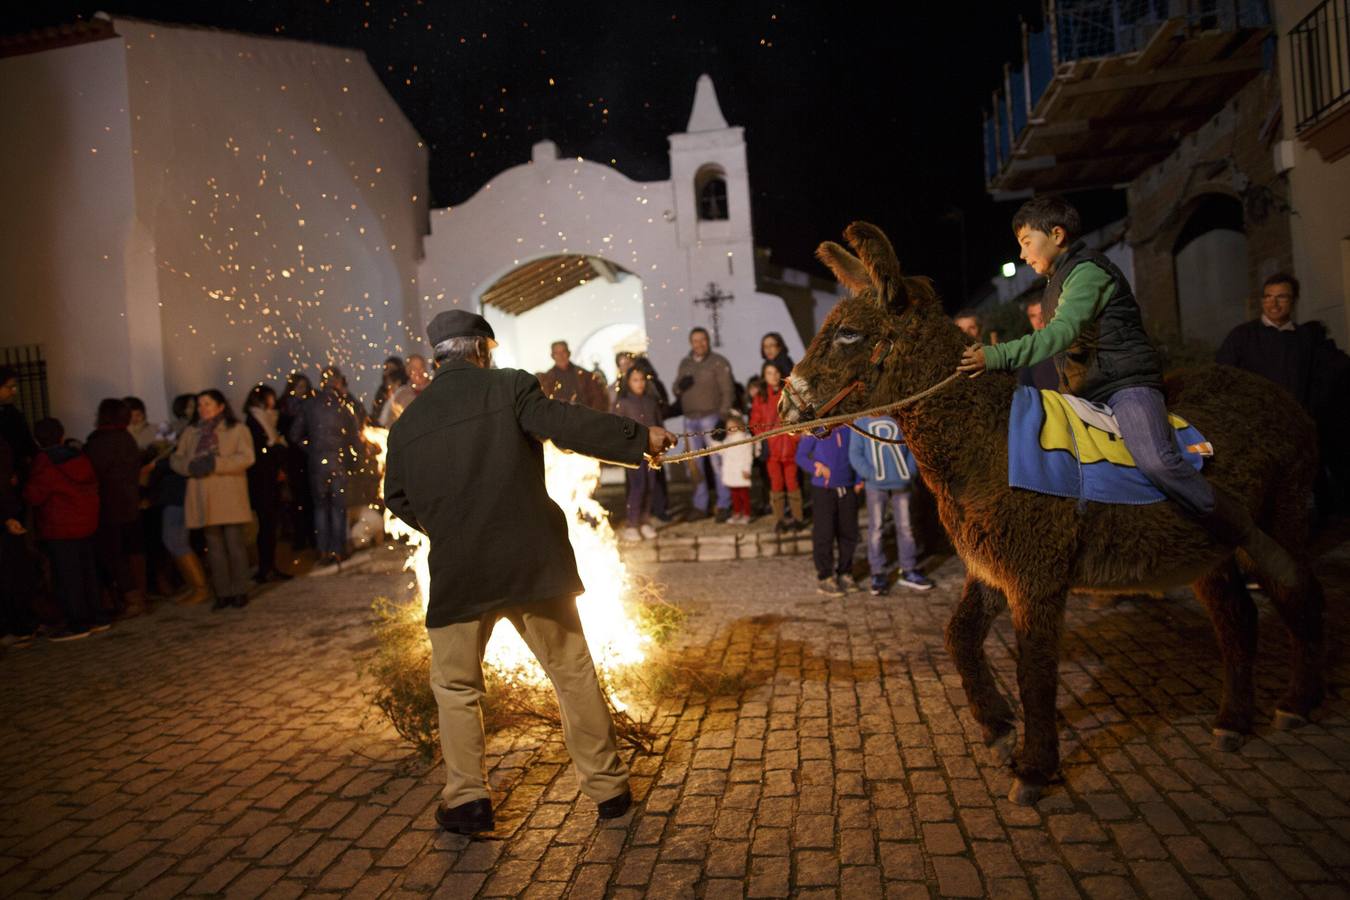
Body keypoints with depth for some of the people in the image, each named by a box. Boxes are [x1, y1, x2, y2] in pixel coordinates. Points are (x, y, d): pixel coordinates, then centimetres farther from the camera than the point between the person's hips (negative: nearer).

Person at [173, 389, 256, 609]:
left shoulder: (237, 429, 2)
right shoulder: (190, 432, 16)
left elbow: (246, 458, -10)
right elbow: (176, 459, 12)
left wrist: (216, 463, -18)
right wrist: (191, 466, -9)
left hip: (230, 498, -4)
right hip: (204, 500, 4)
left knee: (234, 544, -3)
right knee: (214, 547, 7)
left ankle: (240, 591, 6)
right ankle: (223, 593, 13)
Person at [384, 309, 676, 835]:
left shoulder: (407, 423, 8)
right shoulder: (511, 387, -4)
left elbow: (398, 499, 16)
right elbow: (569, 427, -15)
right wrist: (640, 437, -7)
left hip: (457, 572, 2)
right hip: (532, 558, -1)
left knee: (455, 685, 19)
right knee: (573, 671, 12)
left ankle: (467, 799, 19)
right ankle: (608, 786, 21)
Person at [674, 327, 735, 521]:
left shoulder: (718, 362, -3)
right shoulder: (685, 363, 15)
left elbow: (728, 391, -8)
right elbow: (676, 390, 18)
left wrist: (723, 417, -16)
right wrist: (680, 385, -6)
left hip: (711, 418, -6)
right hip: (690, 420, 6)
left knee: (717, 462, -8)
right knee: (695, 465, 9)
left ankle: (724, 505, -1)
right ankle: (700, 506, 16)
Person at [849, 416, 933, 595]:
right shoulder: (860, 423, 2)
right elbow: (855, 454, -3)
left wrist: (911, 472, -4)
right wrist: (871, 474, -15)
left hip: (901, 483, 2)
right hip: (875, 485, -2)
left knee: (905, 527, 8)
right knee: (875, 528, 2)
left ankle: (908, 571, 20)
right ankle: (878, 574, 11)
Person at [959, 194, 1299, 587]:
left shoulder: (1086, 270, -9)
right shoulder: (1056, 283, 21)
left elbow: (1063, 332, -25)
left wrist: (998, 356, -34)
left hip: (1127, 382, -10)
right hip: (1084, 393, 10)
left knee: (1156, 461, -31)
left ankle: (1251, 539, -17)